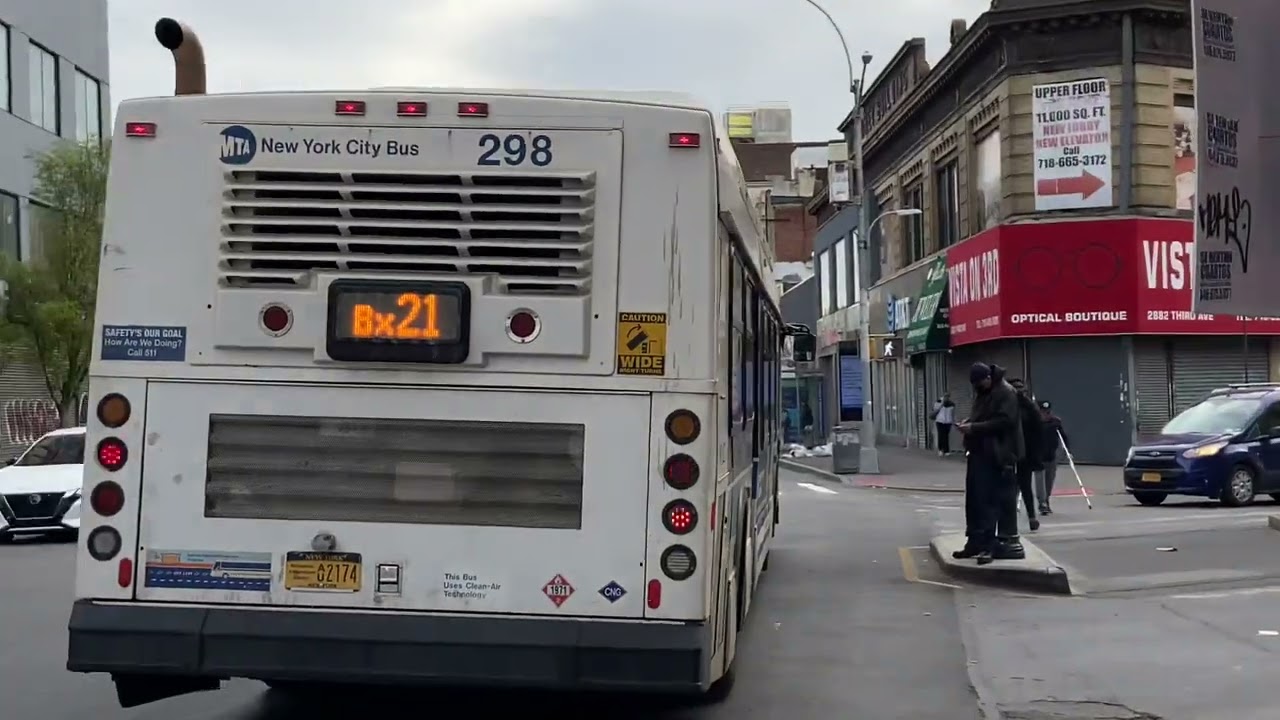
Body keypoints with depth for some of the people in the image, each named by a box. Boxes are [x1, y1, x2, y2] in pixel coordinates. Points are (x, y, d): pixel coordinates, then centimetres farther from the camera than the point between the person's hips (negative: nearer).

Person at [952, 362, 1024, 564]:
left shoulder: (1006, 393, -12)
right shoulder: (981, 393, 18)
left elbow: (1004, 421, -22)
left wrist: (974, 428, -22)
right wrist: (968, 423, 5)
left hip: (999, 455, -9)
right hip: (980, 453, 9)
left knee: (1002, 500, -6)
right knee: (976, 499, 10)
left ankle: (1008, 542, -2)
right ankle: (977, 541, 17)